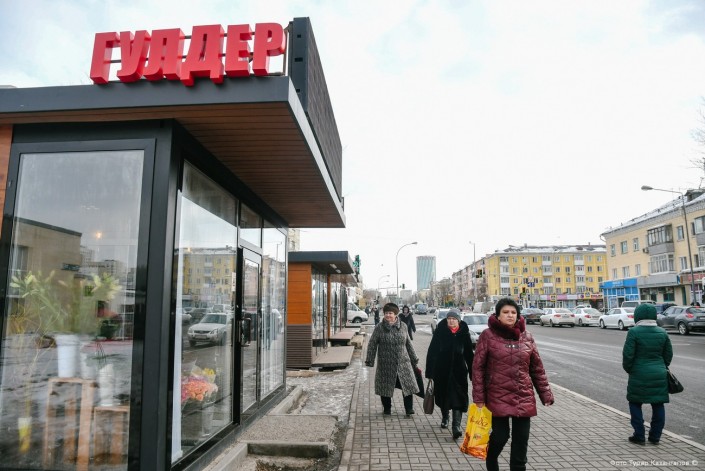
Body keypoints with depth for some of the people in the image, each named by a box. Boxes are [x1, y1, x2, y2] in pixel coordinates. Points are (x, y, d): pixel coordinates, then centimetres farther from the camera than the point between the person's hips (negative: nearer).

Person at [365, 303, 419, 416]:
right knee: (386, 386, 8)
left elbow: (408, 344, 13)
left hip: (403, 364, 2)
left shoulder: (403, 327, 4)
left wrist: (414, 359, 15)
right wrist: (370, 360, -6)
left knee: (408, 385, 0)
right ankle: (387, 409, 27)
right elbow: (372, 345, -1)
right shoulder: (379, 328, -4)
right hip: (386, 365, -2)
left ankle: (409, 408, 16)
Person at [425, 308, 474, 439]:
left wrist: (472, 372, 5)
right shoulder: (440, 332, -7)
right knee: (443, 396, 15)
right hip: (441, 371, 1)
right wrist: (430, 371, -8)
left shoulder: (464, 333, -3)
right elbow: (432, 352, -6)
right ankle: (444, 418, 40)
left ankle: (456, 427, -6)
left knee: (458, 398, -7)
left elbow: (469, 354, 4)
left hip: (458, 371, 0)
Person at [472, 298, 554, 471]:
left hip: (524, 398, 3)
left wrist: (546, 394, 7)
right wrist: (478, 398, -8)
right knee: (500, 436, 2)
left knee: (521, 439, 7)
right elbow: (478, 367, -6)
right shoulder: (488, 336, -7)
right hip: (498, 397, -3)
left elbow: (537, 368, 10)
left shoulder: (526, 337, 4)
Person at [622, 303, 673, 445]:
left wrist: (628, 369, 3)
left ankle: (639, 436, 10)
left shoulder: (634, 332, -13)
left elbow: (627, 354, -13)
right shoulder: (662, 333, 2)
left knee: (635, 404, 9)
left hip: (639, 375, -4)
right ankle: (655, 436, 20)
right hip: (659, 375, 5)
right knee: (658, 405, 13)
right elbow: (668, 355, 10)